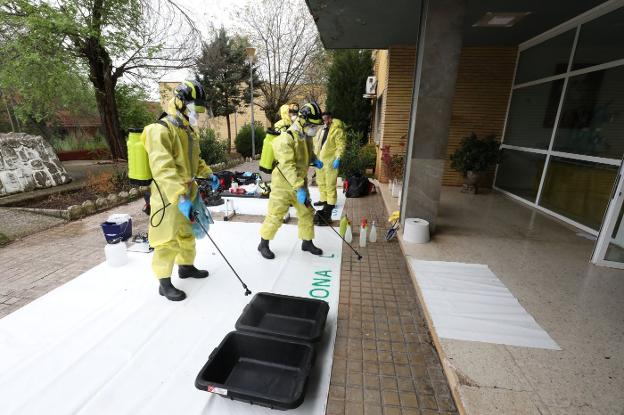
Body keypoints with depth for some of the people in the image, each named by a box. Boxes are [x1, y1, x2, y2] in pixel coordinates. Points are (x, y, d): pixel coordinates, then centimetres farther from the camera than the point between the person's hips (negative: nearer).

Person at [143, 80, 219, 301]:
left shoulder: (189, 130, 11)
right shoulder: (160, 130, -19)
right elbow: (162, 168, -30)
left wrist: (208, 174, 17)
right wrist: (180, 197, -37)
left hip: (187, 193, 9)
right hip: (168, 197, -9)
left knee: (187, 233, 21)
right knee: (167, 240, 0)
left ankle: (186, 266, 40)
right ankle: (164, 283, 15)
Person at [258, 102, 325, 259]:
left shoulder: (305, 137, 6)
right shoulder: (286, 139, -22)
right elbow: (288, 166, -31)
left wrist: (314, 159, 5)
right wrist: (299, 188, -36)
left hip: (300, 184, 8)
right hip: (283, 186, -8)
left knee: (307, 213, 12)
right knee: (275, 216, 1)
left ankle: (307, 242, 30)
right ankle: (263, 244, 21)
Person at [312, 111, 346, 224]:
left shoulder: (337, 129, -11)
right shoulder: (320, 129, 13)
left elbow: (341, 145, -15)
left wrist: (338, 158, -21)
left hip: (331, 160, -8)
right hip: (320, 160, 8)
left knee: (330, 183, -3)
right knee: (321, 181, 17)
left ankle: (331, 203, 7)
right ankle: (323, 199, 31)